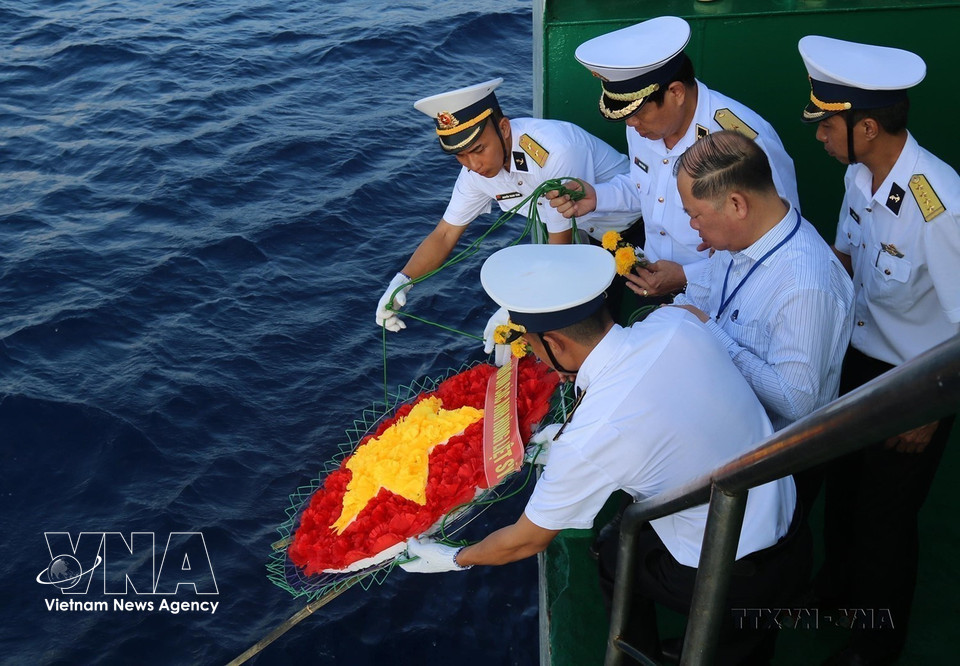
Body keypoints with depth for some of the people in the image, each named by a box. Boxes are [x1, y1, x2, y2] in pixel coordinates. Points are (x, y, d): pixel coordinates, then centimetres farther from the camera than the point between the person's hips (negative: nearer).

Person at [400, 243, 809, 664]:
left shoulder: (587, 440, -27)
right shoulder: (675, 322, -15)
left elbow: (528, 541, -9)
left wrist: (455, 560, 8)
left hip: (740, 581, -5)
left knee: (612, 556, 17)